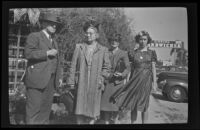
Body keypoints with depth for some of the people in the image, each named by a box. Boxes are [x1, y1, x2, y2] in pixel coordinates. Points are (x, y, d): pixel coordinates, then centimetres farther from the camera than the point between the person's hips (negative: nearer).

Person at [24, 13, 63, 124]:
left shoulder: (54, 42, 24)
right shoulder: (34, 36, 0)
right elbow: (28, 53, -15)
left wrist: (59, 77, 17)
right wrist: (47, 53, -15)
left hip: (51, 81, 7)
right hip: (37, 79, -7)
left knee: (46, 108, 8)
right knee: (34, 108, -6)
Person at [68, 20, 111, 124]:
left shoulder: (103, 50, 6)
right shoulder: (79, 47, 9)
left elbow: (106, 67, 9)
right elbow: (73, 65, 7)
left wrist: (101, 79, -4)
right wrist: (71, 81, 2)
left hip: (95, 85, 0)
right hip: (81, 84, 1)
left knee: (92, 109, 2)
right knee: (80, 111, 1)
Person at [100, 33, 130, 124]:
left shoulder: (123, 54, 1)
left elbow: (128, 67, -7)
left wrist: (122, 74, -26)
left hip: (118, 82, -2)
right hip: (107, 81, 2)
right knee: (106, 102, -2)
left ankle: (115, 121, 20)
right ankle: (106, 122, 7)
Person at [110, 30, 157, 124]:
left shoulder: (151, 53, 5)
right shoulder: (133, 53, 5)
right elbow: (131, 69, 7)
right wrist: (128, 80, 2)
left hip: (146, 80, -1)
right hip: (134, 80, 1)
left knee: (144, 105, 1)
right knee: (133, 104, 4)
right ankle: (132, 122, 15)